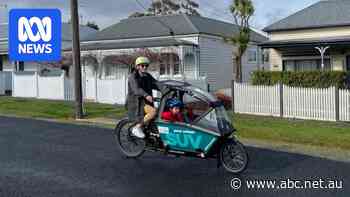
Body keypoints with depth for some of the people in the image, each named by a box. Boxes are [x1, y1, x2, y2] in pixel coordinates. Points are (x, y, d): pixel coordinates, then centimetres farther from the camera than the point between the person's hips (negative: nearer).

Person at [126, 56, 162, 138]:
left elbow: (156, 84, 1)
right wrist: (146, 95, -45)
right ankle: (137, 127, -17)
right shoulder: (133, 76, -9)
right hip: (136, 103, -8)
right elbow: (136, 89, -27)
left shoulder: (148, 76, 14)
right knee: (153, 111, -29)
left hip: (146, 101, 8)